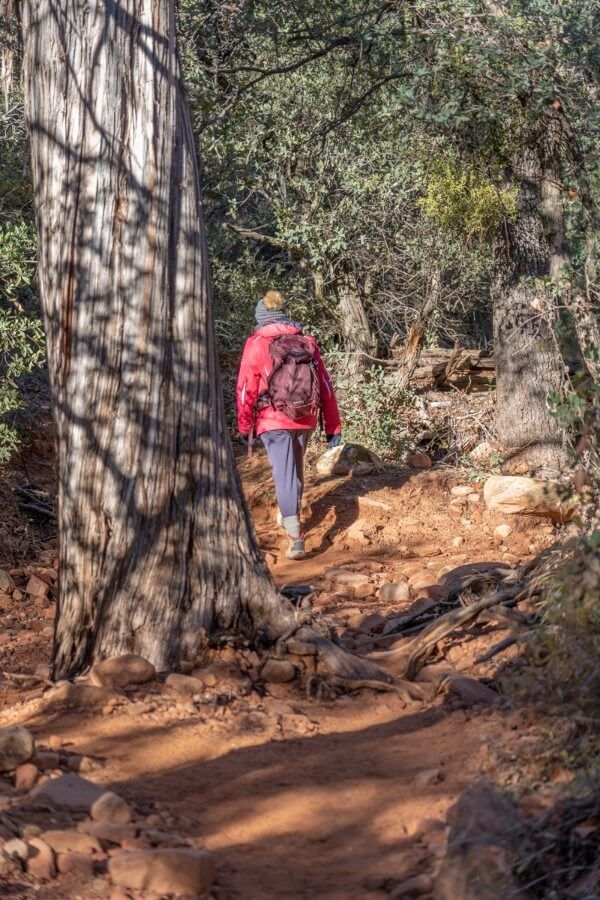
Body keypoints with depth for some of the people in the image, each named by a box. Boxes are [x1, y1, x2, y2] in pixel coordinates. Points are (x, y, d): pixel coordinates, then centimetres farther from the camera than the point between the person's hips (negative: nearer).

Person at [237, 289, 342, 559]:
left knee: (284, 475, -6)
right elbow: (325, 386, 2)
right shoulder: (308, 342, 3)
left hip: (273, 422, -4)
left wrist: (245, 426, 8)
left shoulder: (256, 345, -6)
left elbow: (246, 390, -4)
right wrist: (333, 427, 6)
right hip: (305, 419, 4)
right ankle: (289, 515, 45)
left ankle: (296, 539, -17)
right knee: (296, 469, 24)